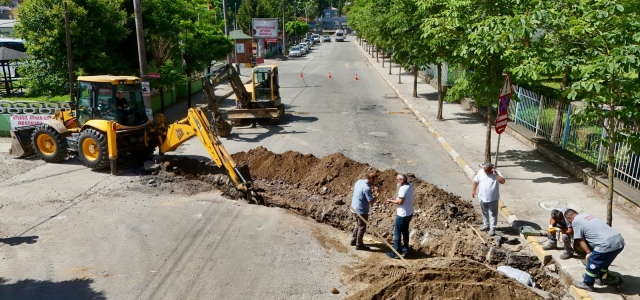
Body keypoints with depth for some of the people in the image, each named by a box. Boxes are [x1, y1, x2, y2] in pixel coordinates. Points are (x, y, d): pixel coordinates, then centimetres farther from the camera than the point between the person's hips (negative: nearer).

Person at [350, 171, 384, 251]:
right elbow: (371, 202, -24)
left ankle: (354, 240, 38)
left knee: (358, 225, 26)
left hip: (355, 208, 9)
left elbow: (354, 190, 16)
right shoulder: (366, 188, -28)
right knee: (362, 227, 8)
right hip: (361, 210, -9)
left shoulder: (359, 181, -2)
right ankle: (359, 245, 20)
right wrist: (379, 193, -17)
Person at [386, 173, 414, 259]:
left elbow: (400, 201, -24)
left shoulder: (403, 188, -24)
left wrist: (391, 201, -9)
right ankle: (405, 249, 35)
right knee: (405, 231, 22)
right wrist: (395, 198, 9)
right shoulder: (409, 186, 5)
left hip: (403, 214, -9)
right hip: (409, 213, 9)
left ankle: (396, 252, 8)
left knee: (397, 232, 2)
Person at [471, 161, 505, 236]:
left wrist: (495, 174, -31)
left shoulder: (496, 173, -16)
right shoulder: (480, 172, -5)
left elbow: (502, 181, -28)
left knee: (493, 214, 7)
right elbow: (476, 181, 8)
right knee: (484, 212, 21)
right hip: (482, 198, 4)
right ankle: (486, 225, 39)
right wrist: (474, 190, 10)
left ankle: (492, 229, 17)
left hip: (493, 199, -4)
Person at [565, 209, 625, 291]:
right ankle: (598, 278, 48)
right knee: (604, 260, 30)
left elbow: (581, 241, 1)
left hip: (608, 244, -8)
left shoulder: (575, 221, 1)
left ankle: (587, 284, 25)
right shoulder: (587, 215, 25)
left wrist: (589, 254, 9)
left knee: (592, 262, 10)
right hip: (619, 240, 9)